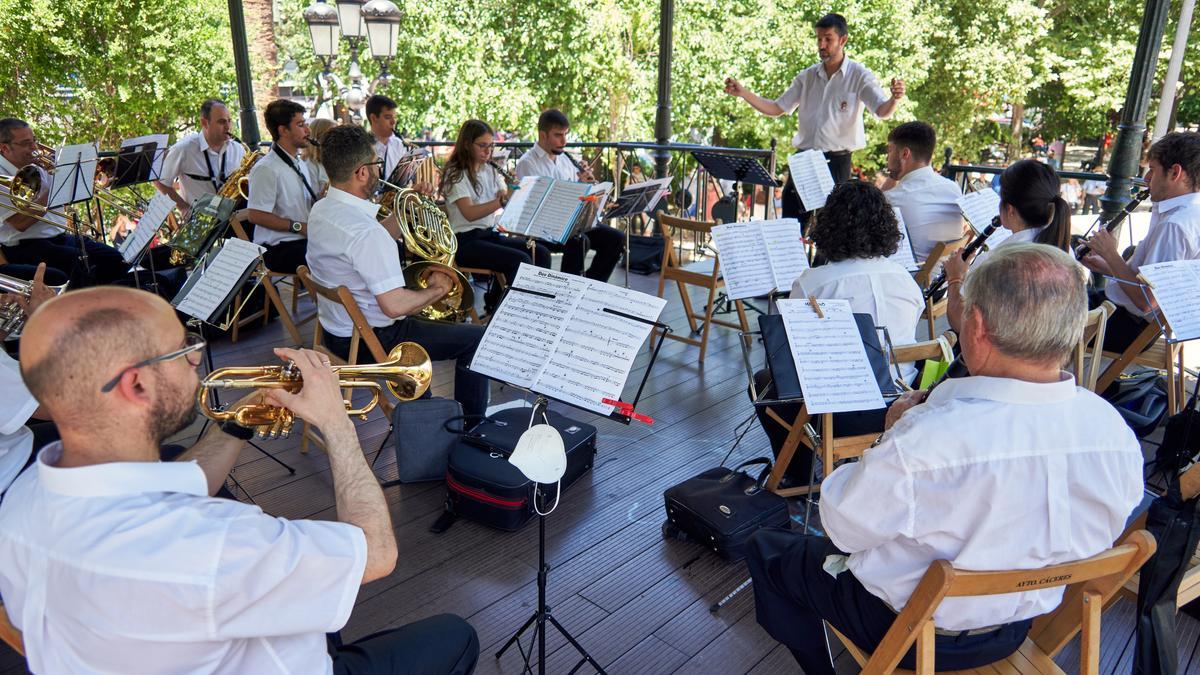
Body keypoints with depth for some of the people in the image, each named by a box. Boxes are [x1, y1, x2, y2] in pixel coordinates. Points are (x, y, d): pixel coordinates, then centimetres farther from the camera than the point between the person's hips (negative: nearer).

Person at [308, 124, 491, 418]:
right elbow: (394, 305, -33)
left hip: (335, 329, 10)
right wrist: (436, 290, -15)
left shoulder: (320, 210, 1)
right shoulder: (364, 231, -30)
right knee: (475, 337, -2)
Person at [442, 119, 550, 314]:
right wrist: (500, 201, -35)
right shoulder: (455, 174, -8)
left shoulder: (490, 171, 15)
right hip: (466, 240, -8)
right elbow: (469, 213, -23)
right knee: (521, 260, -25)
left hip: (490, 234, 8)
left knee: (541, 253, -8)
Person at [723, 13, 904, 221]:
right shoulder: (807, 76, 9)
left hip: (836, 161, -4)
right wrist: (743, 93, -1)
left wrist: (894, 99, -40)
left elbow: (882, 112, -16)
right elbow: (776, 108, 10)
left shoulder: (859, 75, -5)